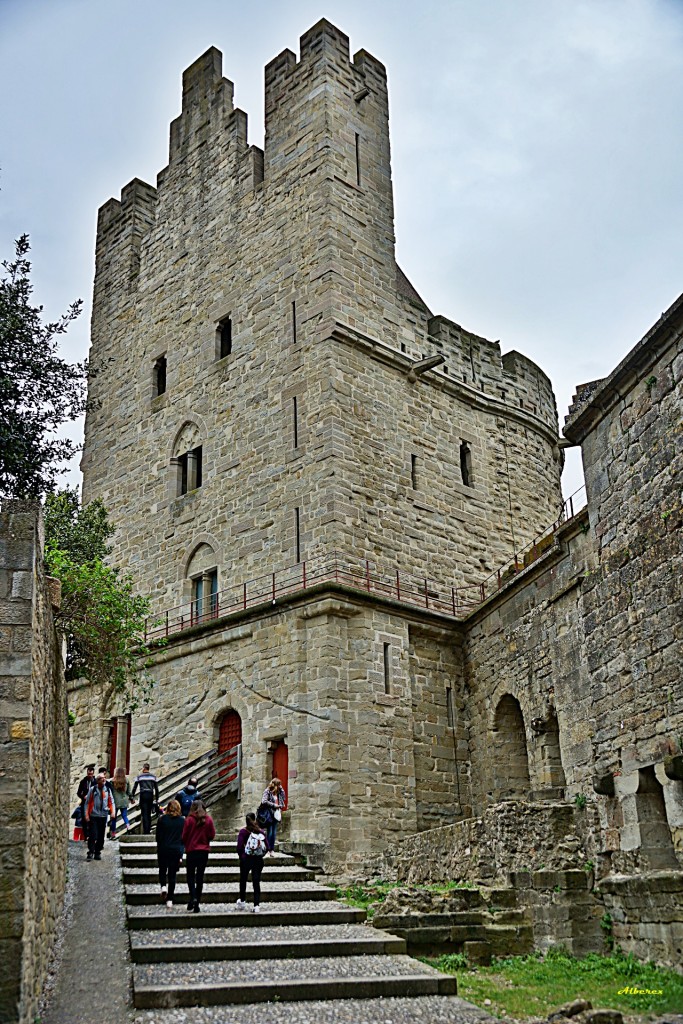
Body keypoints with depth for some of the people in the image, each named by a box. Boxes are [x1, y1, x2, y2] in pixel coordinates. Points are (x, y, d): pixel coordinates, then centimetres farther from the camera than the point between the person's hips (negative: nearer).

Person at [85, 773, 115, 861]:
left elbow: (111, 802, 13)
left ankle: (98, 853, 16)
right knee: (93, 835, -10)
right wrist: (87, 815, -5)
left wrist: (112, 812, -1)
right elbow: (88, 802, 1)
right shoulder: (92, 789, 0)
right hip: (93, 816, -3)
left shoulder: (107, 790, 8)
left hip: (103, 816, 3)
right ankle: (90, 853, -3)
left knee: (101, 836, 6)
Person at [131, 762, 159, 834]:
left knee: (144, 814, -3)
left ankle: (146, 831, -11)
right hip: (150, 795, 3)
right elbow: (156, 789, 8)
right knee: (149, 814, 13)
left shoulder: (139, 777, 2)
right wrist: (157, 799, 14)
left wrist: (132, 797, 9)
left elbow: (134, 788, 2)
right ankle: (149, 830, 14)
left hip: (143, 796, -2)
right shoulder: (153, 776, 8)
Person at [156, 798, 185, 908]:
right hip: (177, 851, 1)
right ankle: (169, 900, 7)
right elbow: (184, 837, 0)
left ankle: (163, 886, -6)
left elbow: (158, 837, -1)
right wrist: (181, 854, 7)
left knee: (162, 870, 21)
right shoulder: (183, 821, -1)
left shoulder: (162, 820, -4)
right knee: (172, 874, 7)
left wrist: (158, 851, 10)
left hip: (164, 850, -1)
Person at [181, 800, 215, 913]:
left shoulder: (189, 820, -10)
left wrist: (186, 845, 16)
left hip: (191, 851, -2)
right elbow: (212, 835, 1)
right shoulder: (208, 819, -4)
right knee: (200, 877, 9)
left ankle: (193, 897, -12)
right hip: (204, 851, 2)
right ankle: (196, 904, 9)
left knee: (190, 875, 11)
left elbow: (184, 836, -5)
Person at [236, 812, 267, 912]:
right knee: (256, 882, 4)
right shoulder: (261, 832, 1)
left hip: (246, 859, -2)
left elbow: (239, 846, -11)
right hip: (259, 860, 2)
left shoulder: (243, 832, -6)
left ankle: (242, 901, 27)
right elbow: (267, 846, 0)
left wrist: (241, 856, 5)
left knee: (243, 880, 17)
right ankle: (256, 905, -3)